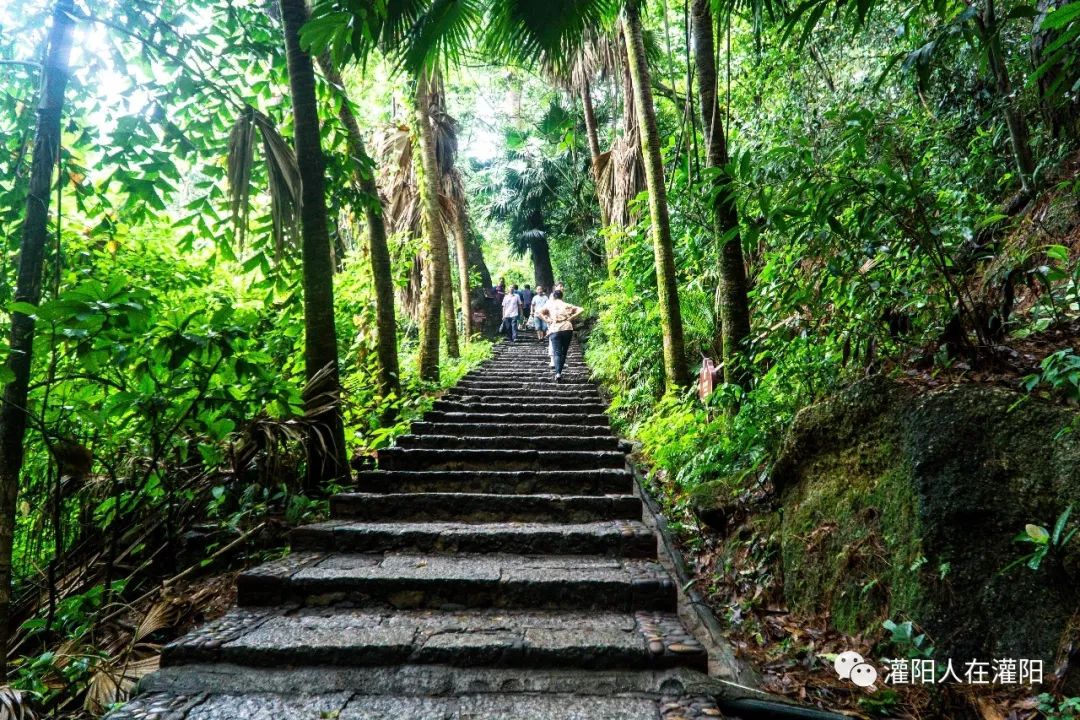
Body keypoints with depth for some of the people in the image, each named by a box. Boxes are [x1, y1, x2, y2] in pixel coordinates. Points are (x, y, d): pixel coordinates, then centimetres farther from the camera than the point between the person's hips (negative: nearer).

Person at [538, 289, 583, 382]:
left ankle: (558, 373, -22)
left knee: (557, 353, -4)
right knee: (564, 352, 13)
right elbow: (581, 310, 6)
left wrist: (547, 320, -1)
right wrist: (571, 318, 3)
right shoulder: (567, 305, 14)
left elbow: (539, 312, -4)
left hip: (555, 330, -1)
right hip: (567, 329, 2)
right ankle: (559, 371, 13)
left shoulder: (549, 305, 9)